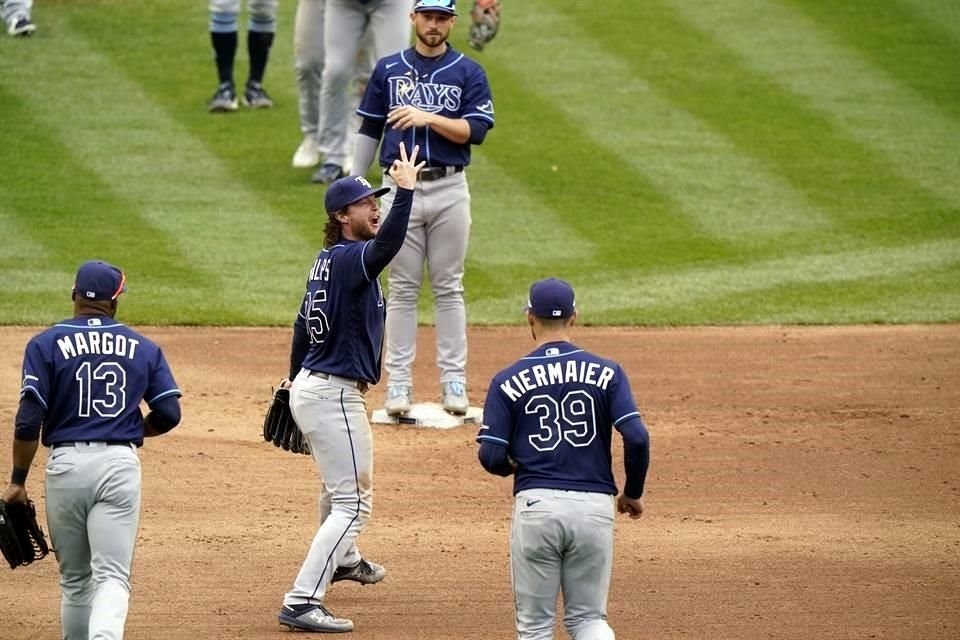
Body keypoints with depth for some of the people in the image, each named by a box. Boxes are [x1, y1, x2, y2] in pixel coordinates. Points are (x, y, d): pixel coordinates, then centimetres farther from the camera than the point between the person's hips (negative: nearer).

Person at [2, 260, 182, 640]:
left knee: (75, 577, 14)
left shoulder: (47, 344, 0)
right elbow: (168, 413, 4)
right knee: (112, 576, -5)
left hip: (66, 465, 0)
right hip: (120, 465, 0)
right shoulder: (143, 348, 8)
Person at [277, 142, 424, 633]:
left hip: (311, 387, 10)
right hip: (334, 397, -10)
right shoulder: (348, 259, -20)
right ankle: (301, 603, -17)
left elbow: (303, 323, 22)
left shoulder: (326, 261, 9)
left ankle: (342, 559, 59)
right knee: (352, 502, -10)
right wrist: (406, 190, -46)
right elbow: (386, 245, -44)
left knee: (342, 482, 34)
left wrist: (295, 377, 35)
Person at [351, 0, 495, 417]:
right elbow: (369, 130, 12)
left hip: (450, 190, -1)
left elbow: (476, 131, -7)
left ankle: (453, 381, 7)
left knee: (449, 288, 3)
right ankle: (398, 383, 4)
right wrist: (354, 186, 7)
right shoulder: (388, 70, 8)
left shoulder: (468, 73, 3)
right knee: (402, 288, 2)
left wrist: (429, 118, -19)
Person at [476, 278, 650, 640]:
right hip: (594, 505, 1)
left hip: (536, 505, -1)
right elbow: (637, 438, -7)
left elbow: (491, 457, -4)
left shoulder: (509, 381, 1)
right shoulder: (605, 373, 2)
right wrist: (633, 494, 10)